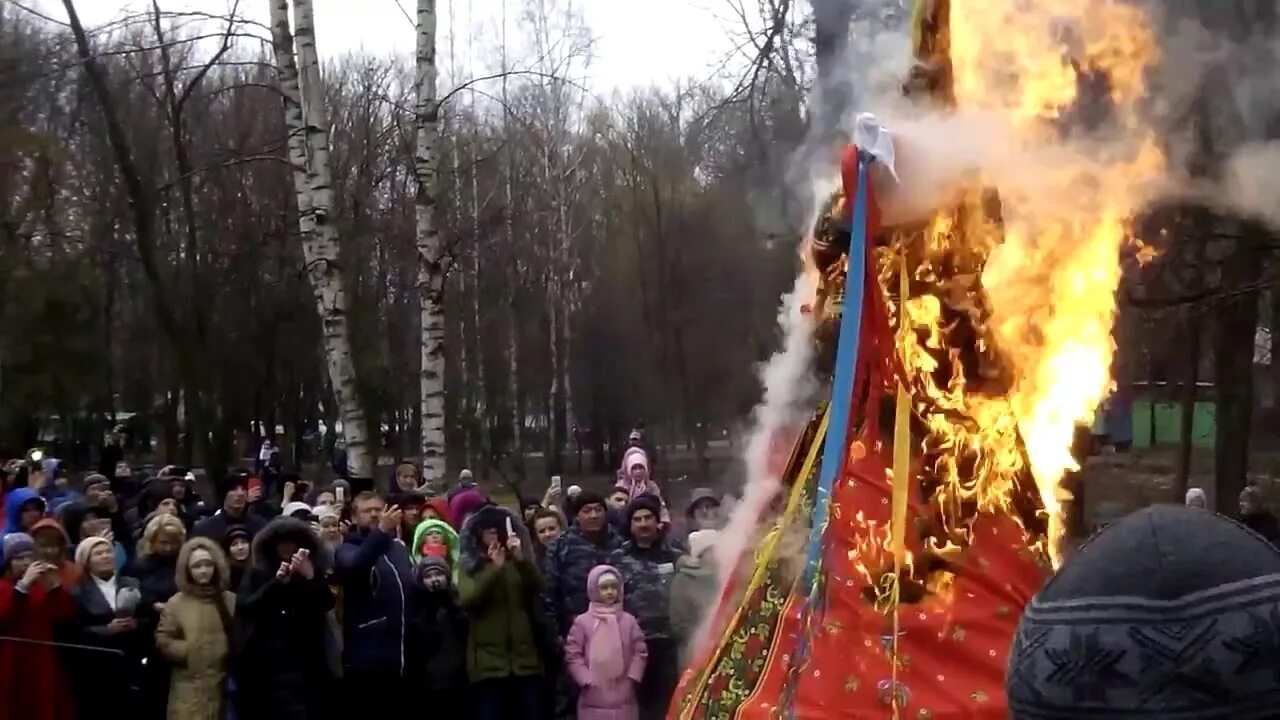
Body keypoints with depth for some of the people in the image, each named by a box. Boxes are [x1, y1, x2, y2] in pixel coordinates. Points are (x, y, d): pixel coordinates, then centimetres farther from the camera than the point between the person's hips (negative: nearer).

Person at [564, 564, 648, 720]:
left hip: (623, 697, 2)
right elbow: (572, 655, -3)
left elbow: (640, 651, 6)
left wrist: (632, 677, -5)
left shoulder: (628, 620, 4)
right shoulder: (583, 621, -3)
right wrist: (586, 680, -10)